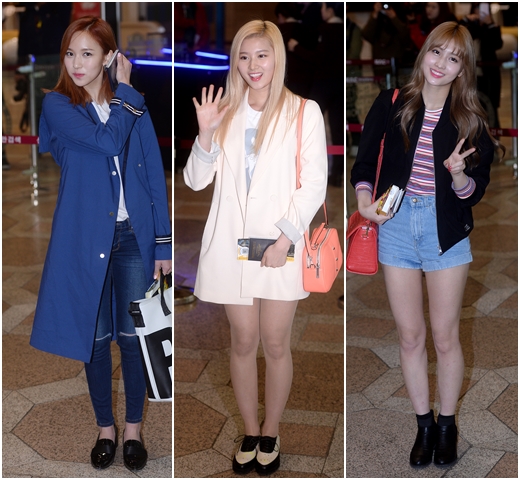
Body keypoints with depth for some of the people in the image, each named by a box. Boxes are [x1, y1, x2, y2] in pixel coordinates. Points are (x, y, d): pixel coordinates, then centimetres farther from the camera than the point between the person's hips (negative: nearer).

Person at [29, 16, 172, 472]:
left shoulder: (134, 106, 5)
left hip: (134, 234, 1)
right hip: (86, 237, -1)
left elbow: (154, 174, 4)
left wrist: (163, 243, -1)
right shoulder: (58, 105, -2)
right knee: (96, 336, 9)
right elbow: (107, 141, -19)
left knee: (133, 335, 5)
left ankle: (133, 429, 22)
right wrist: (126, 92, -7)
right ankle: (106, 428, 26)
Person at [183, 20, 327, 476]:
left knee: (276, 344, 6)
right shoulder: (225, 113, 8)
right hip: (231, 244, 3)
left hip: (281, 245, -2)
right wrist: (205, 133, -11)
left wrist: (285, 238, -14)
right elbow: (196, 180, 5)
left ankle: (271, 433, 26)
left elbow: (315, 182, -7)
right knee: (243, 342, 11)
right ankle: (250, 432, 27)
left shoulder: (304, 112, -2)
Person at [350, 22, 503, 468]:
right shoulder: (391, 104, -3)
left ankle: (447, 426, 27)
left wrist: (459, 174, -24)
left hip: (446, 230, -1)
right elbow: (365, 160, 6)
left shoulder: (471, 119, -4)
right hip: (396, 226, 1)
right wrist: (365, 197, -12)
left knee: (445, 337, 8)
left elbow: (475, 192, -2)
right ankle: (424, 423, 27)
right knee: (410, 335, 10)